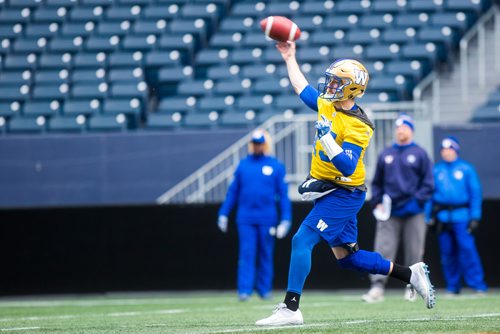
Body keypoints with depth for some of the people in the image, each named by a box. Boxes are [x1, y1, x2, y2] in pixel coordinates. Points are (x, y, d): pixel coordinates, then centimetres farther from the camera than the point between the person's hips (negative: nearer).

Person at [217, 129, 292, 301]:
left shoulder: (276, 166, 3)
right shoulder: (243, 165, 9)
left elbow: (283, 194, 1)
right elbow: (233, 191, 12)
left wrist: (286, 220, -6)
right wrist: (223, 214, 7)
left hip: (267, 219, -1)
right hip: (245, 219, 1)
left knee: (266, 255, 6)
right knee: (246, 254, -5)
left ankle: (264, 289, 16)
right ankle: (244, 290, -8)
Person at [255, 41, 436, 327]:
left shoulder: (357, 126, -20)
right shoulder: (327, 105, 4)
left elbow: (347, 166, -29)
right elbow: (303, 89, 23)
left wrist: (326, 137, -35)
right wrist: (290, 58, 27)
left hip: (344, 194, -9)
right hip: (329, 191, 9)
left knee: (302, 240, -16)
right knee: (347, 257, 12)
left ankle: (290, 308, -16)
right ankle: (411, 274, 21)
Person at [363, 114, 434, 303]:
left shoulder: (419, 154, 4)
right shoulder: (385, 154, 13)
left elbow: (428, 183, 2)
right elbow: (377, 182, 18)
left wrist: (416, 202, -10)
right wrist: (377, 202, 4)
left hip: (413, 213, -2)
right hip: (389, 213, 2)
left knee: (414, 251, 2)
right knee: (382, 250, -10)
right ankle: (377, 287, -17)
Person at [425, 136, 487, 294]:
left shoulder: (466, 169, 5)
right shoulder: (435, 170, 11)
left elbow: (475, 193, 4)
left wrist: (475, 216, -4)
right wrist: (429, 216, 7)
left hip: (461, 216, -3)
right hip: (442, 217, 3)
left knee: (467, 248, -13)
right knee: (447, 252, 3)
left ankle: (478, 285, -12)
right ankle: (453, 286, 12)